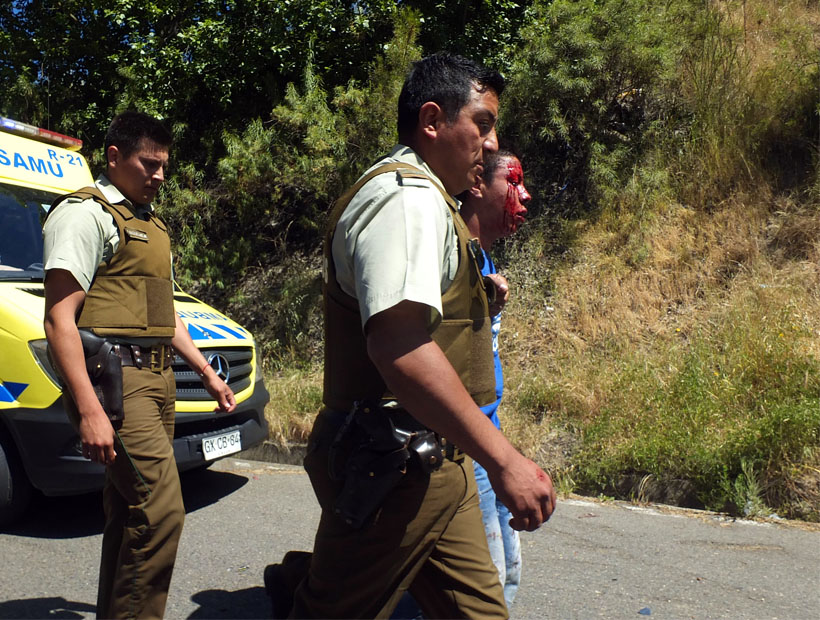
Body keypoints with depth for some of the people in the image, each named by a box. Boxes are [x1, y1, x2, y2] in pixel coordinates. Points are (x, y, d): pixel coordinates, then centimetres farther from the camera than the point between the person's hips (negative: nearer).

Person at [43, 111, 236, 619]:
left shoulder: (150, 223, 23)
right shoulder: (86, 213, -6)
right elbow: (60, 319, -15)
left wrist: (208, 373, 25)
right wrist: (89, 409, -23)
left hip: (156, 379, 9)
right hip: (116, 380, -9)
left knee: (130, 511, 14)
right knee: (161, 511, -15)